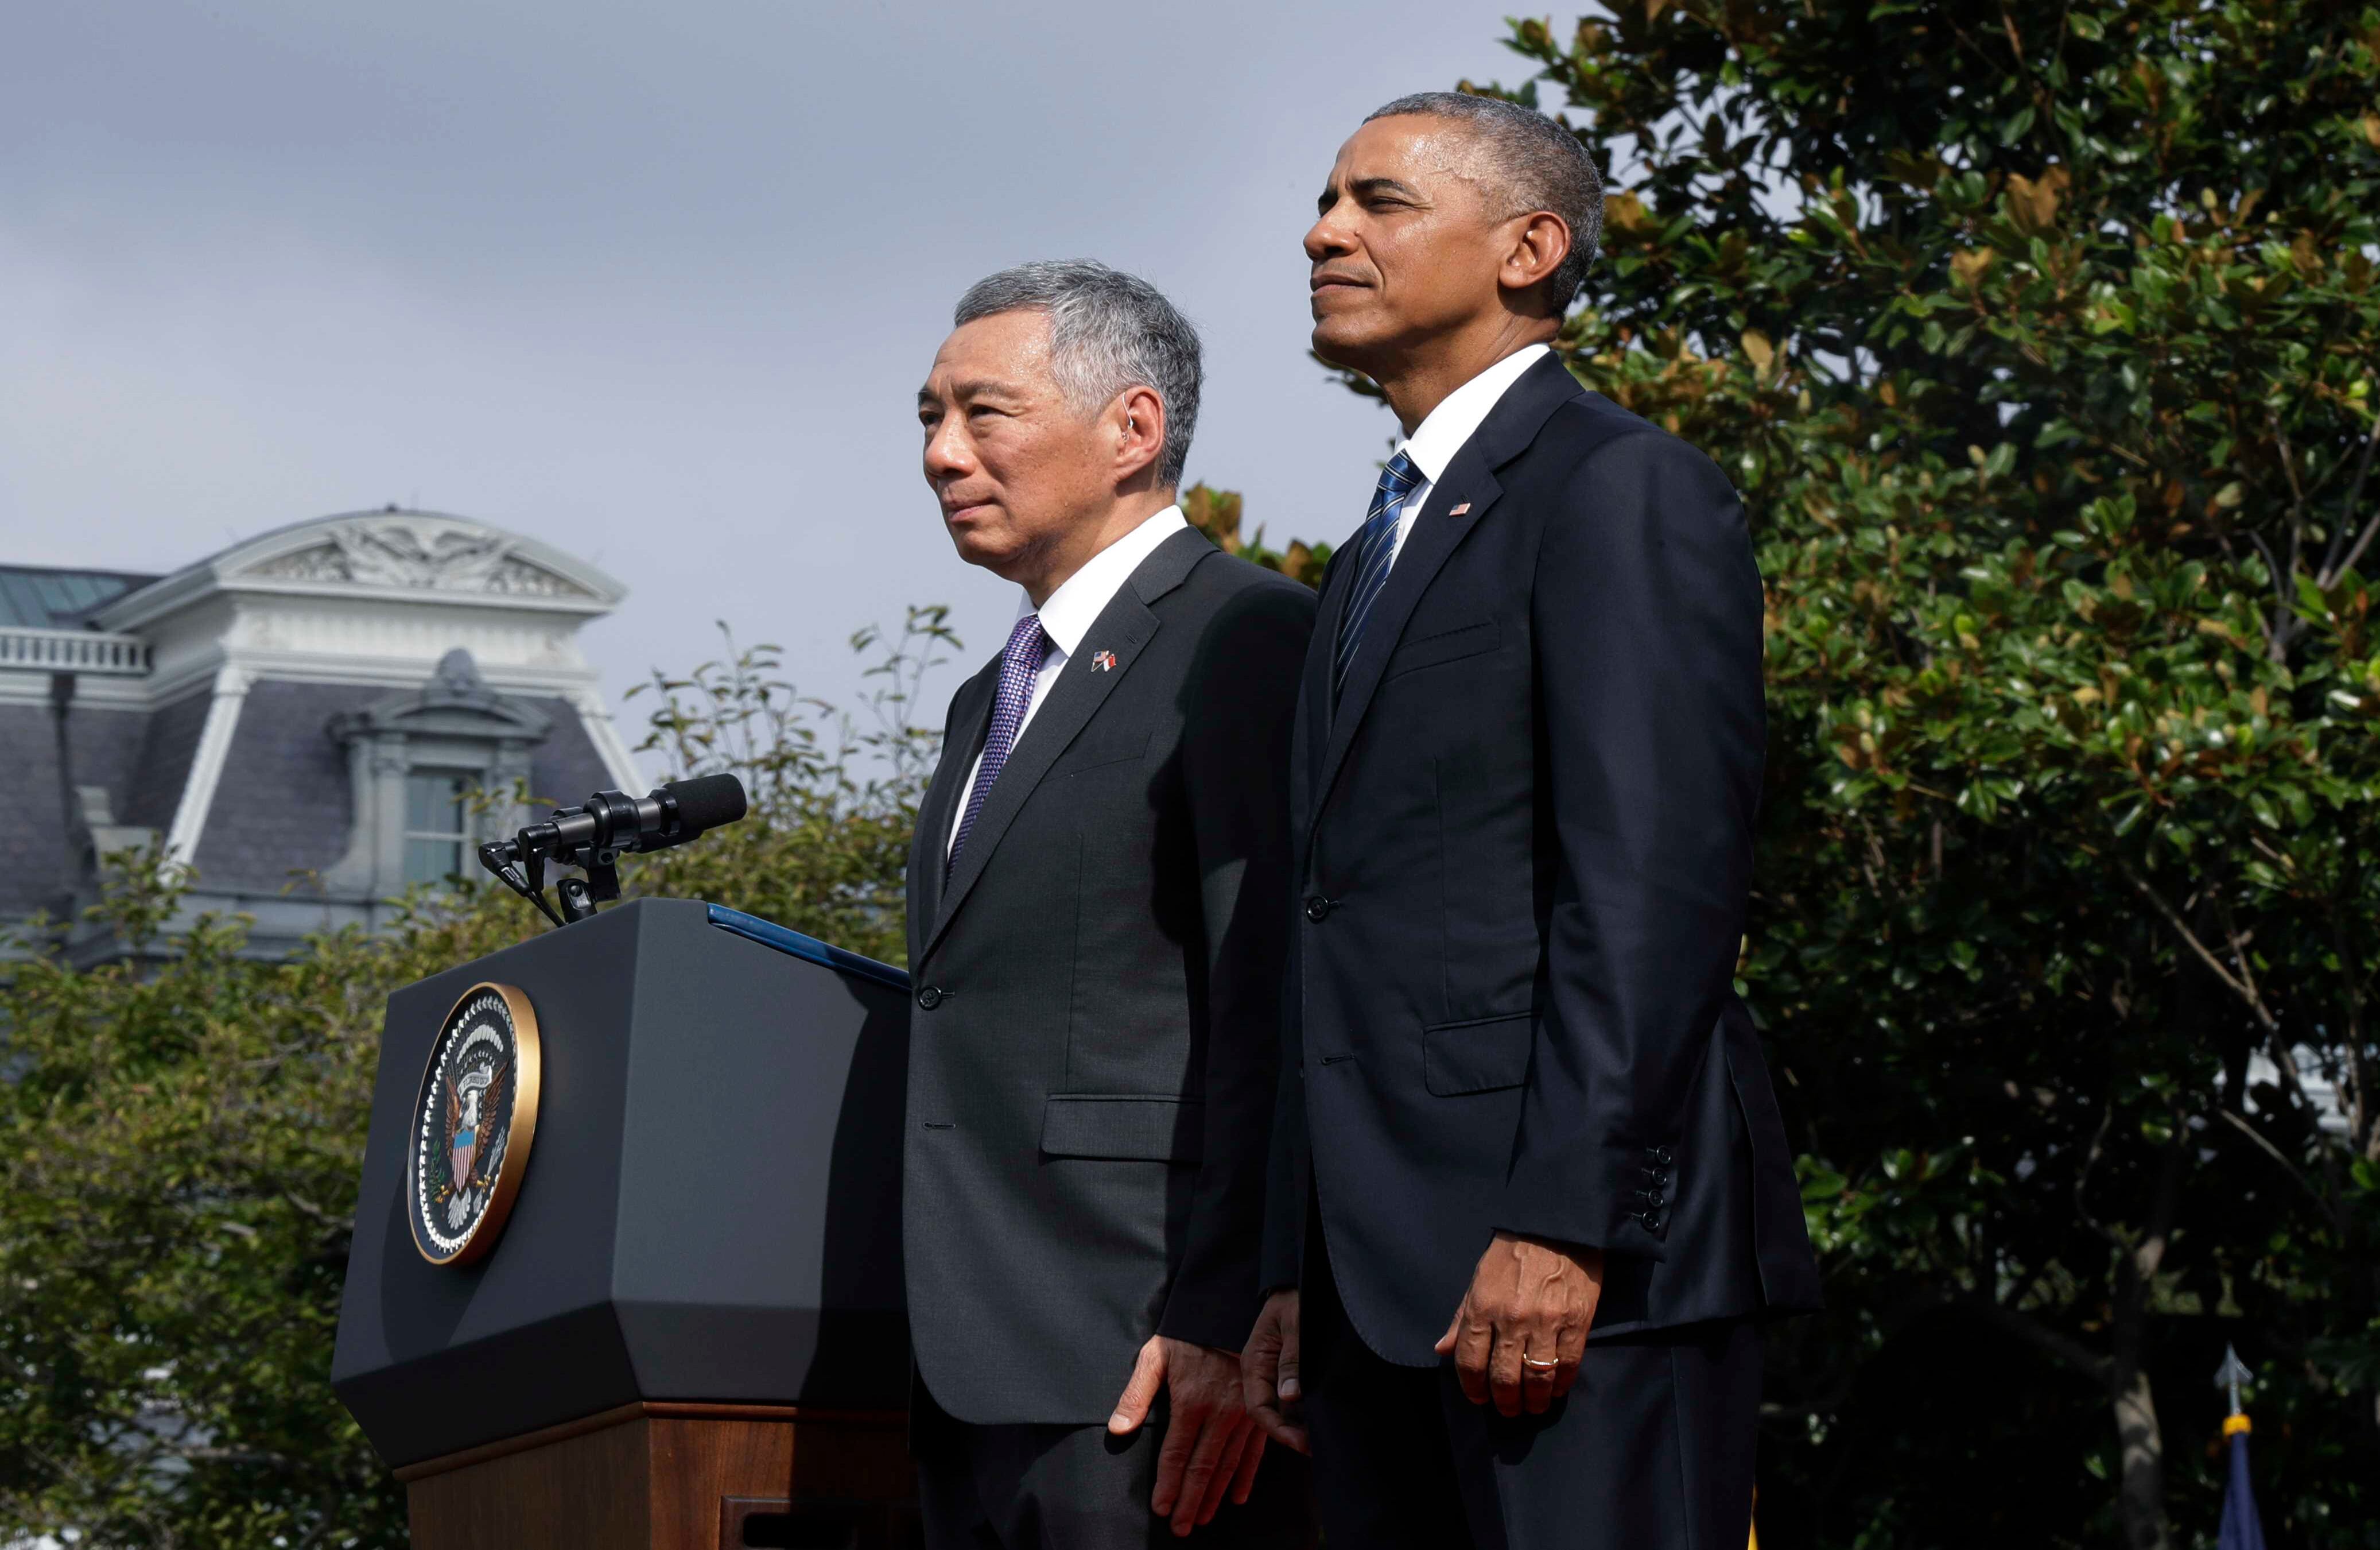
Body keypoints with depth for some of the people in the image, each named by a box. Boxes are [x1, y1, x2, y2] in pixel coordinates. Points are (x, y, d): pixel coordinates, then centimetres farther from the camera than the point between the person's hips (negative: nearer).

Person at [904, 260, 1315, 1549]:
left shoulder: (1248, 642, -6)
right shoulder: (994, 701, 23)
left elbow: (1275, 1019, -14)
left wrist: (1223, 1325, -21)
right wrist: (945, 1361, 14)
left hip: (1151, 1374, -9)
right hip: (975, 1386, 9)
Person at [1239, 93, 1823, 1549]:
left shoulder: (1623, 488, -4)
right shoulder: (1378, 554, 25)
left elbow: (1657, 881, -15)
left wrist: (1564, 1224, -22)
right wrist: (1298, 1273, 16)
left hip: (1577, 1260, -9)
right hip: (1385, 1268, 9)